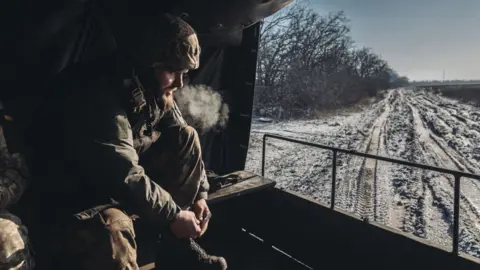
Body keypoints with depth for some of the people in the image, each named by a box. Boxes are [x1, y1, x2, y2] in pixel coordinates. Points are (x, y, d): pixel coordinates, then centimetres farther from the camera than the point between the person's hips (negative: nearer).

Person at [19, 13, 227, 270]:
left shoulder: (155, 89, -5)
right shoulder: (98, 95, -29)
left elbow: (182, 143, 4)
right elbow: (123, 178, -31)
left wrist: (199, 194, -3)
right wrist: (172, 216, -20)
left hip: (124, 173, 8)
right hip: (68, 196, -7)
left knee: (186, 136, -6)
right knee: (111, 227, -40)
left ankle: (178, 247, -1)